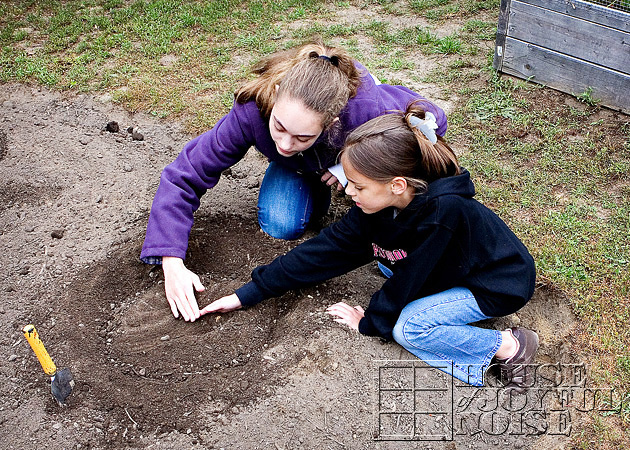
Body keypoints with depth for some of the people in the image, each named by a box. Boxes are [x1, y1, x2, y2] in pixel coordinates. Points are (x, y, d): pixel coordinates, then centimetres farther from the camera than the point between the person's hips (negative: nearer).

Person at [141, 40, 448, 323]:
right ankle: (317, 184, 11)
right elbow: (183, 177, -34)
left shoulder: (367, 108, -44)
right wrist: (172, 263, -44)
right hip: (300, 165, 1)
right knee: (279, 225, -21)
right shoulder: (251, 113, -41)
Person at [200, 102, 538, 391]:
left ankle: (508, 346, -5)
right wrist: (247, 294, -10)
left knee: (408, 327, -21)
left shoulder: (442, 212, -37)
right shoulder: (379, 204, -14)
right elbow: (327, 248, -11)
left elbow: (409, 279, -25)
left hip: (502, 285, -9)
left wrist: (368, 322, -9)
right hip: (456, 269, 9)